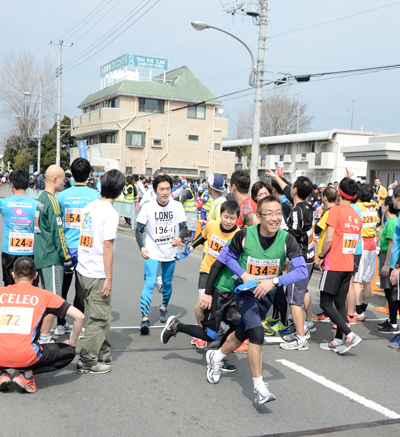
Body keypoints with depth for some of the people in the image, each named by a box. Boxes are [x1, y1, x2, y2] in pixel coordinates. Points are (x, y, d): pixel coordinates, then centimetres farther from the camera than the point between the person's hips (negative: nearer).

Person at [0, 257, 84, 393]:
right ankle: (27, 374, 2)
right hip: (26, 357, -3)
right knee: (69, 351, 18)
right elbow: (79, 316, 4)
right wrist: (72, 342, 19)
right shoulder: (44, 295, 7)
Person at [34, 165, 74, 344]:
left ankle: (41, 333, 24)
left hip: (41, 255, 10)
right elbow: (58, 234, -18)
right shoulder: (53, 202, -17)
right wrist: (67, 259, -13)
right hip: (52, 257, -10)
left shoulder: (41, 198, 12)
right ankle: (44, 338, -1)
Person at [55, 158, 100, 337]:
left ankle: (61, 324, 23)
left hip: (65, 247, 2)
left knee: (63, 286, 15)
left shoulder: (62, 195, -3)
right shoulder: (95, 196, -8)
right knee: (81, 288, 7)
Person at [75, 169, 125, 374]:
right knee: (98, 319, 4)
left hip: (82, 271, 8)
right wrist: (108, 278, -13)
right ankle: (87, 362, 11)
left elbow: (83, 238, 12)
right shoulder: (110, 213, -15)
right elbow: (107, 246, -17)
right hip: (98, 275, -8)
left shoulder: (89, 207, 8)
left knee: (101, 316, 19)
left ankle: (103, 354, 29)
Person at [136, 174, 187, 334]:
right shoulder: (148, 207, -10)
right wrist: (142, 247, -20)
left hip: (170, 253, 3)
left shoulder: (177, 206, -6)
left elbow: (184, 227, 0)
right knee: (149, 283, -15)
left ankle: (164, 307, 42)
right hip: (152, 253, -2)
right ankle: (145, 319, -14)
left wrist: (180, 238, -21)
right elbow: (139, 230, -5)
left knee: (167, 283, 15)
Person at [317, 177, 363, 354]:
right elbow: (354, 242, 15)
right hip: (349, 266, 7)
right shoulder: (357, 216, 10)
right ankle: (338, 341, 13)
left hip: (334, 265, -7)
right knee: (340, 303, 11)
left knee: (326, 303, -3)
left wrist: (321, 256, -4)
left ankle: (350, 335, -11)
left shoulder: (336, 210, -12)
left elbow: (329, 239, -18)